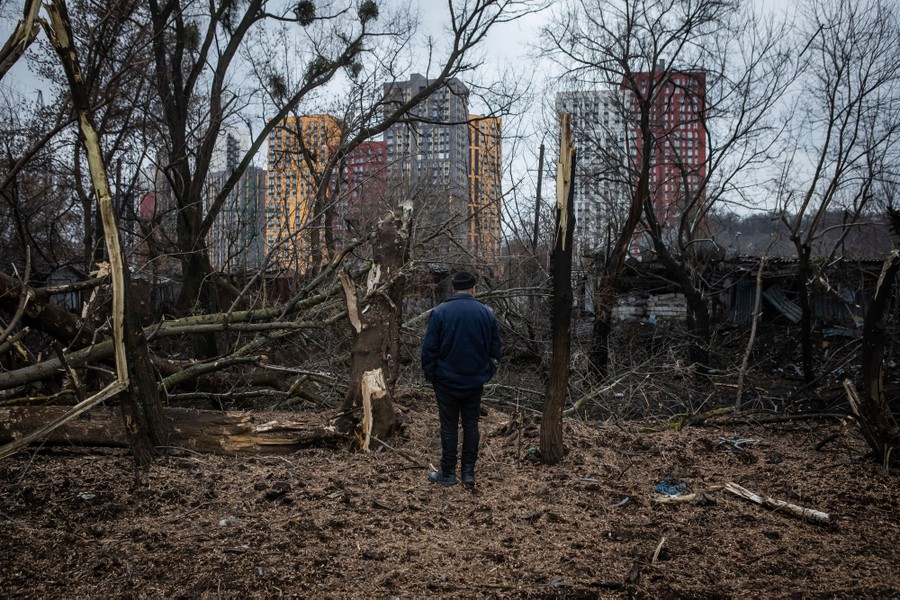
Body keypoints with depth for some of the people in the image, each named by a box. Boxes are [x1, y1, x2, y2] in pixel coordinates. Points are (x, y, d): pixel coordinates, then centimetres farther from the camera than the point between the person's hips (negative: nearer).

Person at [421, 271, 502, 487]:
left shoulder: (440, 312, -9)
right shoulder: (486, 313, 0)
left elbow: (429, 348, -7)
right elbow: (495, 349, 5)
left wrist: (430, 375, 4)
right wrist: (487, 373, 13)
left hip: (447, 381, -2)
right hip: (475, 382, 2)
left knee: (449, 427, 6)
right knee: (471, 425, 11)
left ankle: (448, 474, 13)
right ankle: (468, 473, 14)